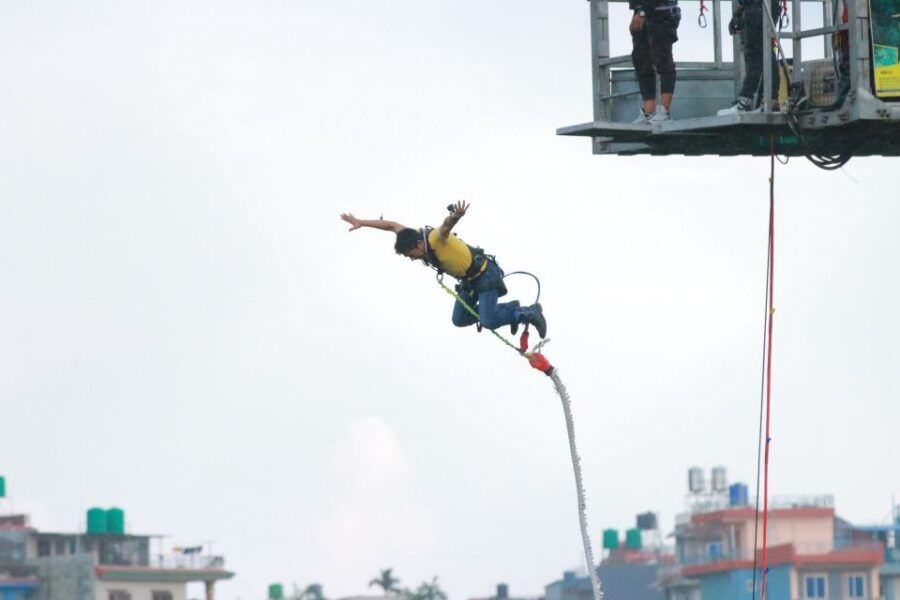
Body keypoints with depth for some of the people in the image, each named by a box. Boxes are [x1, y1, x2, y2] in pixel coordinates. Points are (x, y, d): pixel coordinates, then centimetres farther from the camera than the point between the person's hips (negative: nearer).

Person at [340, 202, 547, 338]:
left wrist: (455, 217, -76)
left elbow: (446, 227, -53)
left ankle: (531, 313, 2)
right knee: (460, 320, 8)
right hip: (468, 281, 9)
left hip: (486, 273, -9)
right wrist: (361, 223, 8)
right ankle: (510, 309, 18)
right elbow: (392, 226, 7)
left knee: (489, 321, -18)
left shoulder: (435, 239, -31)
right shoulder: (414, 236, -7)